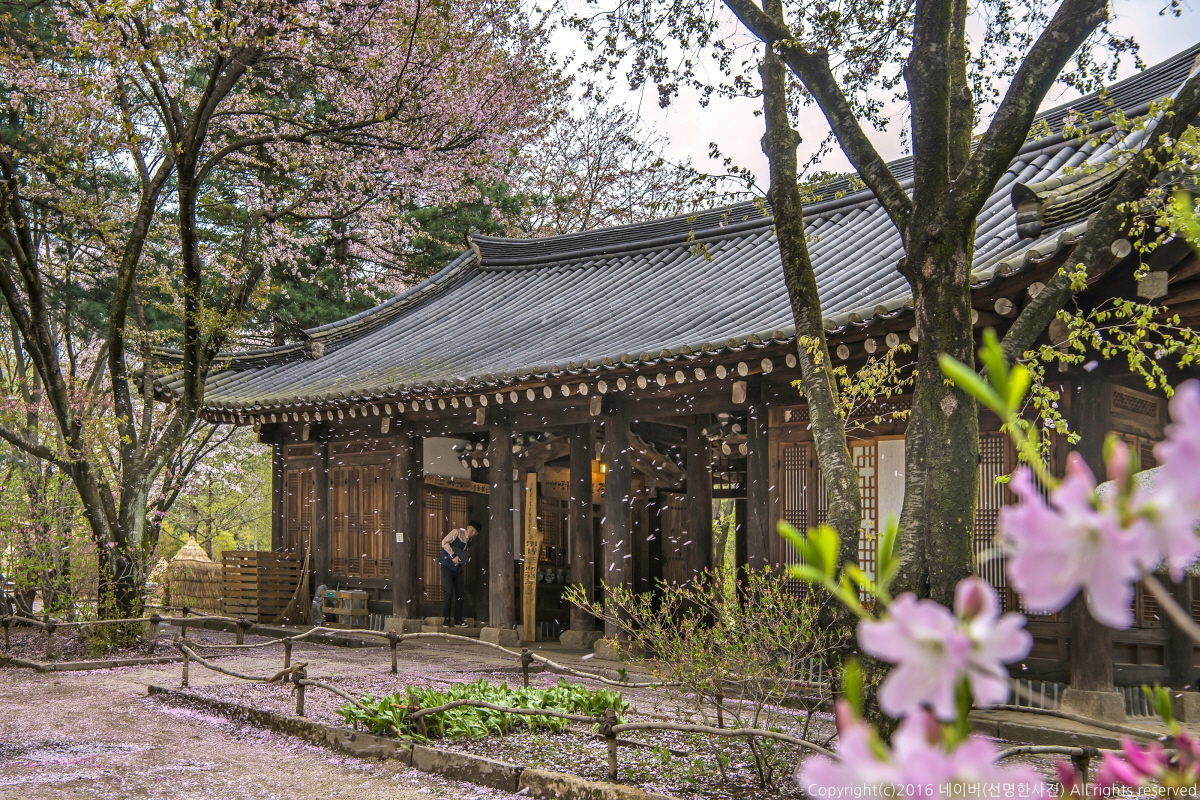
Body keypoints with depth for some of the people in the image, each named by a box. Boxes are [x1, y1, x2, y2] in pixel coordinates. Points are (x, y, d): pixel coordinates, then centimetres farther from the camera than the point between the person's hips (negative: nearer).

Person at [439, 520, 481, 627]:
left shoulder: (469, 541, 12)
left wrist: (467, 558, -1)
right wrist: (453, 556, -18)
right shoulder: (457, 532, -8)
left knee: (459, 593, 4)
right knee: (448, 591, -14)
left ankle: (458, 621, 12)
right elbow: (444, 542, -15)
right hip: (447, 565, -7)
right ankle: (446, 620, -5)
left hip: (458, 568, 7)